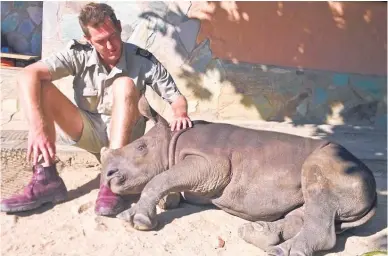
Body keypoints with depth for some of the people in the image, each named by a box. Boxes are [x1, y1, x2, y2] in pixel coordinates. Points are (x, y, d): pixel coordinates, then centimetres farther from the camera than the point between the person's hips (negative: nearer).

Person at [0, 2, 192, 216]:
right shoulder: (80, 54, -14)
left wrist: (180, 114, -35)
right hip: (89, 131, 2)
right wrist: (37, 126, -39)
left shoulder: (143, 60, -14)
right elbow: (27, 76, -25)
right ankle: (46, 180, -23)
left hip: (126, 134, -1)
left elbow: (177, 98, -11)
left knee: (125, 85, -30)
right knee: (40, 86, -19)